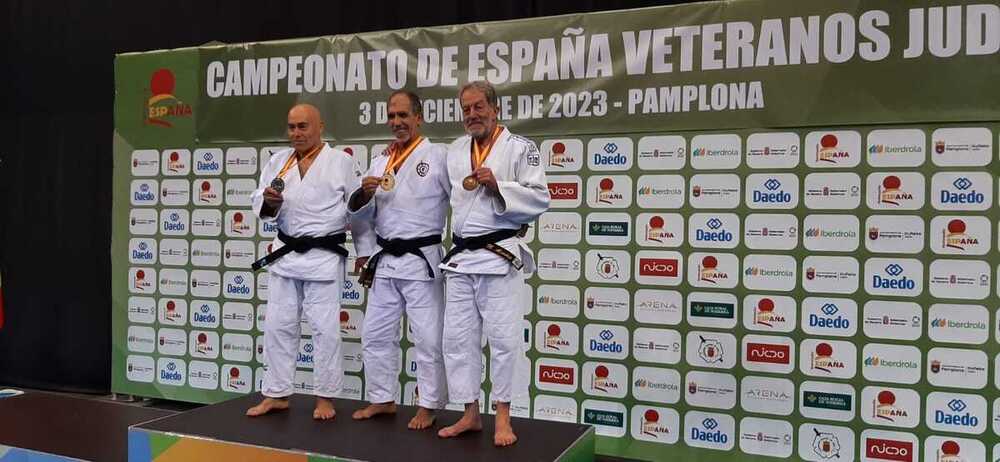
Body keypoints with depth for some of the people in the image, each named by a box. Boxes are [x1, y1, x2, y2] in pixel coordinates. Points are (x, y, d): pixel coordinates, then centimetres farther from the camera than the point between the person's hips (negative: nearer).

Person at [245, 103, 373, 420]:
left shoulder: (342, 162, -4)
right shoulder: (278, 161, 8)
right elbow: (260, 204, 4)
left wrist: (365, 253, -6)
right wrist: (268, 200, -18)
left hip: (324, 256, -4)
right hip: (285, 253, 5)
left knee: (325, 328, 1)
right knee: (278, 325, 10)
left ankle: (325, 397, 14)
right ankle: (276, 394, 22)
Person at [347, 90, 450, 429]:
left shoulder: (438, 156, -6)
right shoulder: (381, 162, 12)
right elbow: (359, 216, 12)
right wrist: (363, 194, -8)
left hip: (421, 261, -6)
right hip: (385, 260, 6)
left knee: (428, 338, 1)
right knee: (375, 334, 13)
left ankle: (428, 406, 15)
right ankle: (382, 399, 28)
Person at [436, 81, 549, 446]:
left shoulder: (519, 148, -3)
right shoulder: (454, 151, 14)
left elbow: (540, 198, -9)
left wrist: (498, 186, -18)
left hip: (500, 256, -5)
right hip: (460, 257, 6)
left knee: (504, 338, -1)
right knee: (458, 338, 8)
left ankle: (503, 418, 12)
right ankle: (470, 414, 20)